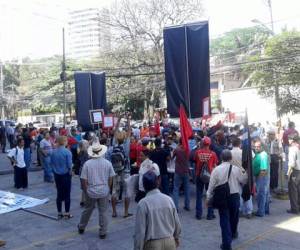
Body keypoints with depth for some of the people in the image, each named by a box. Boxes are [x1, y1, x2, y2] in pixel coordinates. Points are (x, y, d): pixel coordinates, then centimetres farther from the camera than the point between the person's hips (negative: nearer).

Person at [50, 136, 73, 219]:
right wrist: (70, 172, -1)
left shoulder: (53, 152, -2)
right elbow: (69, 165, -18)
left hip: (57, 175, 5)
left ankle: (59, 213, 20)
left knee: (59, 194, 13)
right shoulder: (67, 152, -17)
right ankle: (67, 213, 11)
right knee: (67, 194, 5)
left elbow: (51, 163, 4)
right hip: (66, 175, -5)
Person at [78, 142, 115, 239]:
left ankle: (81, 228, 37)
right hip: (104, 192, 0)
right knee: (103, 212, 9)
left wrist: (85, 191, 5)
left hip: (91, 192, 0)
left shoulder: (87, 164, -11)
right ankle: (103, 233, 16)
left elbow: (83, 180, -8)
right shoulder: (107, 163, -7)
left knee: (87, 210, 19)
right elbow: (110, 179, 0)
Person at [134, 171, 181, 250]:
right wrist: (176, 237, 24)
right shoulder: (168, 199, -4)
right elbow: (177, 223, 6)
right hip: (170, 242, 4)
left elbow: (140, 231, -15)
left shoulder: (143, 204, -17)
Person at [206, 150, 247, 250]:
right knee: (234, 217, 24)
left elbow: (211, 185, -6)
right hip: (234, 196, 2)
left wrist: (208, 198, 3)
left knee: (224, 219, 4)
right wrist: (244, 172, 22)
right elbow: (244, 181, 5)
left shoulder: (216, 169, -10)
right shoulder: (236, 169, -8)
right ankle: (233, 233, 49)